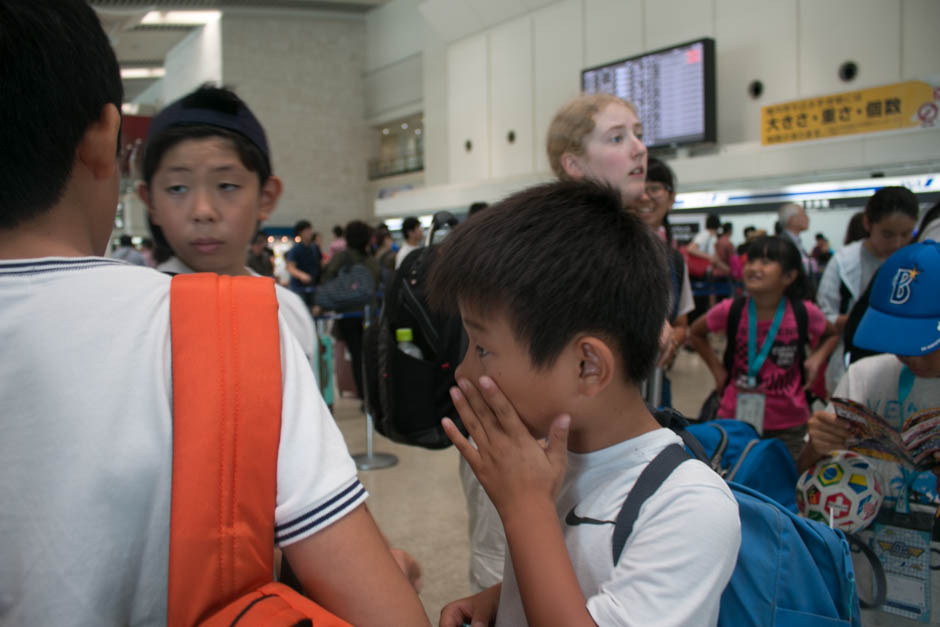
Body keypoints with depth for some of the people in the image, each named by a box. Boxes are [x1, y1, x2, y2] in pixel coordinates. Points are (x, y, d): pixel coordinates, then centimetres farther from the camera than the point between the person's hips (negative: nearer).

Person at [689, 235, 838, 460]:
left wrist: (816, 359, -4)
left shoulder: (804, 313, -9)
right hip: (735, 418, 0)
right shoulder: (730, 311, -11)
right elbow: (697, 332, 9)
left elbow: (831, 335, 14)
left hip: (788, 425, 0)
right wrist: (717, 369, -1)